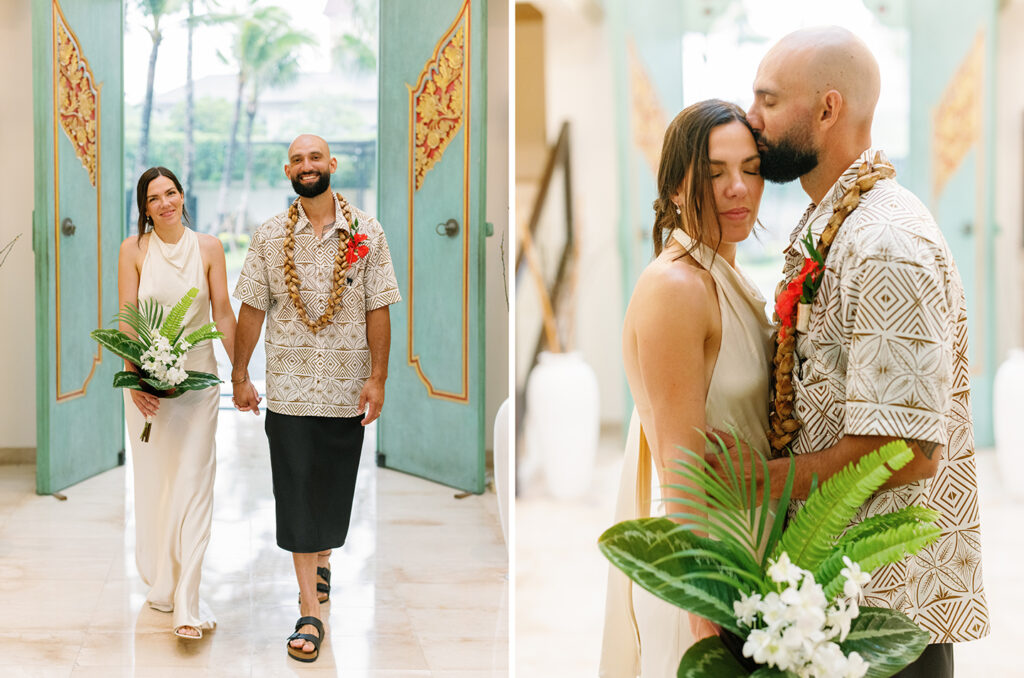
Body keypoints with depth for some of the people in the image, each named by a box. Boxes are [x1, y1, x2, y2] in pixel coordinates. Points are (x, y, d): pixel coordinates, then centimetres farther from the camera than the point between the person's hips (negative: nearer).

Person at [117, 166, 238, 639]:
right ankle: (161, 584, 25)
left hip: (198, 376, 0)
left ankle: (186, 604, -8)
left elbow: (223, 312, 4)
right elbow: (127, 320, -2)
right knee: (154, 480, 8)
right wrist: (135, 379, -13)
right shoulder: (134, 250, 1)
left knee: (193, 482, -7)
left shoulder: (208, 247, 3)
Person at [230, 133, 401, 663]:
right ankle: (310, 611, 0)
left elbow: (378, 310, -1)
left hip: (347, 384, 0)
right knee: (297, 490, -3)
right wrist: (240, 375, 6)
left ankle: (321, 557, 41)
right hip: (288, 384, 0)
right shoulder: (269, 236, 3)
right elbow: (251, 308, 6)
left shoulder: (366, 232, 0)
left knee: (335, 484, 11)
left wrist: (377, 377, -5)